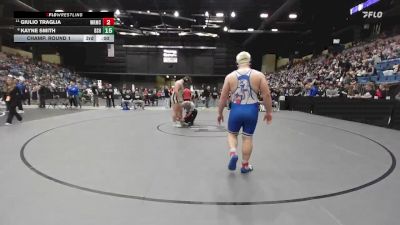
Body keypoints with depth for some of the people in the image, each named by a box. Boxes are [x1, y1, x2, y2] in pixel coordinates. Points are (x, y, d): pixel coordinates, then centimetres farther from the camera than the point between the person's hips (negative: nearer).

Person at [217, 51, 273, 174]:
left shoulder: (230, 76, 0)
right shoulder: (259, 75, -1)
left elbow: (223, 97, 1)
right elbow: (266, 95, -3)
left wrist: (220, 113, 12)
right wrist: (269, 112, 8)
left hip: (236, 110, 0)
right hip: (251, 110, 0)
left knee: (232, 134, 21)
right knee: (248, 137, 12)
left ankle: (233, 153, -4)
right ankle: (245, 165, 23)